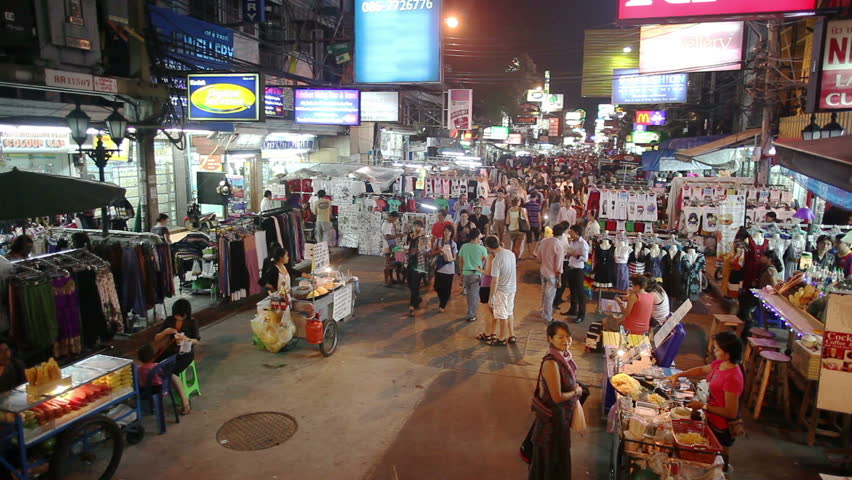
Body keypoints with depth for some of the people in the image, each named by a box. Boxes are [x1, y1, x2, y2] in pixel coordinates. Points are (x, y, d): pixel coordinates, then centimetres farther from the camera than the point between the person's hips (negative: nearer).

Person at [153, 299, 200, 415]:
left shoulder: (192, 322, -5)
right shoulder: (169, 320, 4)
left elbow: (197, 341, -6)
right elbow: (156, 340, 6)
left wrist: (186, 339, -27)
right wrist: (165, 332, -14)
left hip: (185, 353, -4)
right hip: (170, 352, 4)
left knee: (171, 372, -31)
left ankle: (185, 401, -20)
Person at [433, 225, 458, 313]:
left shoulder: (453, 244, -5)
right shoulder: (438, 241, -2)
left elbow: (455, 257, 1)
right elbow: (433, 253, 3)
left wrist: (451, 259, -22)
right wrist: (439, 251, -16)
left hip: (449, 270, -1)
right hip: (439, 268, 1)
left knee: (447, 288, 3)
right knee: (437, 287, 4)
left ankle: (442, 305, 23)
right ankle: (441, 301, 35)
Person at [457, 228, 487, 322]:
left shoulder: (464, 247, -1)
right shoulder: (482, 249, -12)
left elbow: (460, 262, 7)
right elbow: (486, 262, -4)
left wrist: (461, 273, 17)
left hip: (466, 273, 4)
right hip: (477, 274, -4)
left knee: (469, 294, 20)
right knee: (475, 295, 6)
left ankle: (471, 312, 32)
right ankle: (471, 316, 8)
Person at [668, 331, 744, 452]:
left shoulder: (732, 378, -31)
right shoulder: (720, 363, -6)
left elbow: (731, 413, -26)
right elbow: (702, 370, 14)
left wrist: (703, 406, -20)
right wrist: (678, 375, 5)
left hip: (721, 430, -8)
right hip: (711, 421, 8)